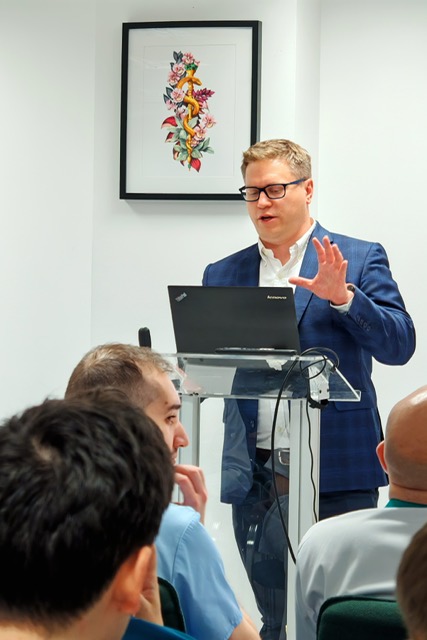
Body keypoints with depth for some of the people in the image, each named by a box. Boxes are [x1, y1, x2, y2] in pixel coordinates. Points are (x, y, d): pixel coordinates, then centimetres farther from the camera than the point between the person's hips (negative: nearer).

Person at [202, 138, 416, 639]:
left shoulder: (359, 259, 4)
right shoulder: (222, 275, 14)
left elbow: (399, 345, -5)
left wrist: (342, 295, -19)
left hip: (337, 471, -3)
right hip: (254, 475, 3)